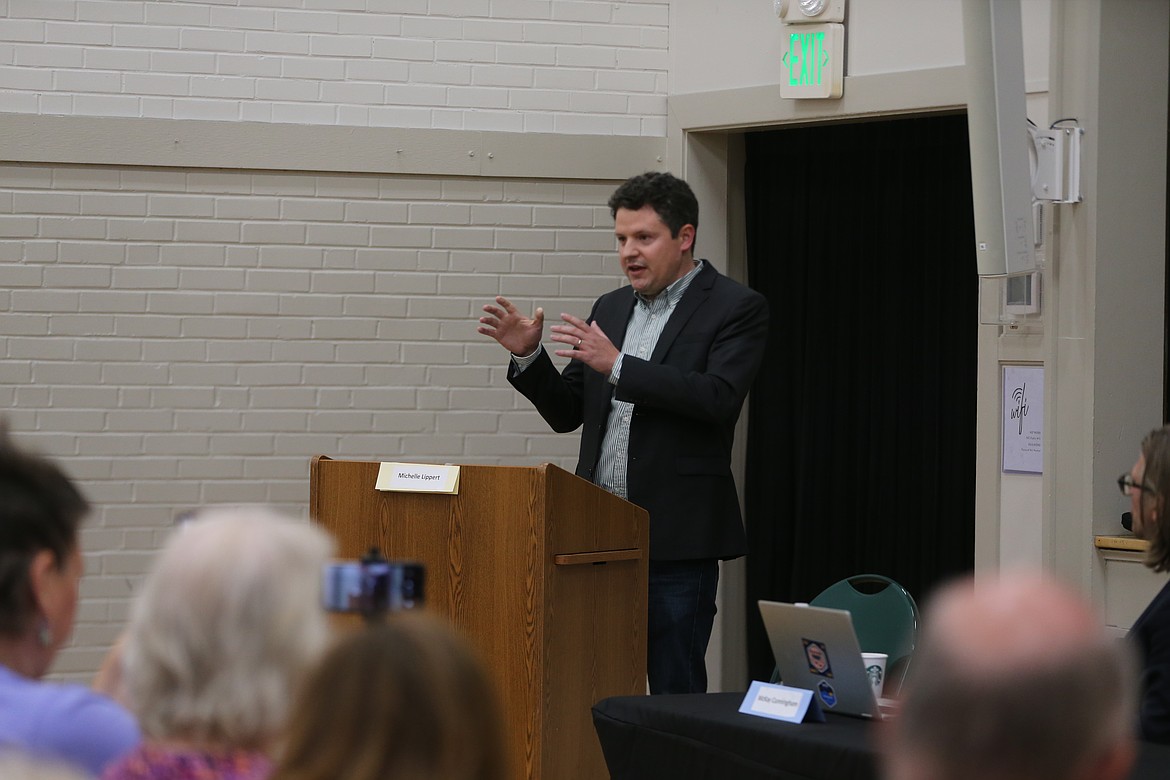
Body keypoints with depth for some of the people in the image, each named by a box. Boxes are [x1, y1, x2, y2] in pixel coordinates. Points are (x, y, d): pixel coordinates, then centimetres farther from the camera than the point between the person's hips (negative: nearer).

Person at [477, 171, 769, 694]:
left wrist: (617, 366, -22)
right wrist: (527, 356, 0)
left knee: (675, 691, -3)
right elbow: (566, 412, 18)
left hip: (675, 538, -6)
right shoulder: (611, 309, 17)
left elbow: (719, 397, -19)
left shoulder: (736, 309, -3)